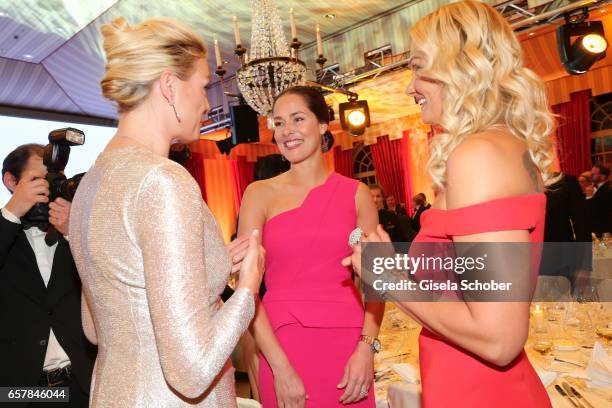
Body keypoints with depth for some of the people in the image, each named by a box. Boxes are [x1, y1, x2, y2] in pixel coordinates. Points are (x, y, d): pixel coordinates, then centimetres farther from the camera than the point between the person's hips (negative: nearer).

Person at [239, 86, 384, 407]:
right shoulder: (260, 194, -2)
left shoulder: (355, 193, 2)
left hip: (347, 344, 1)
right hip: (281, 347, -1)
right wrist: (279, 366, -12)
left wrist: (366, 347, -9)